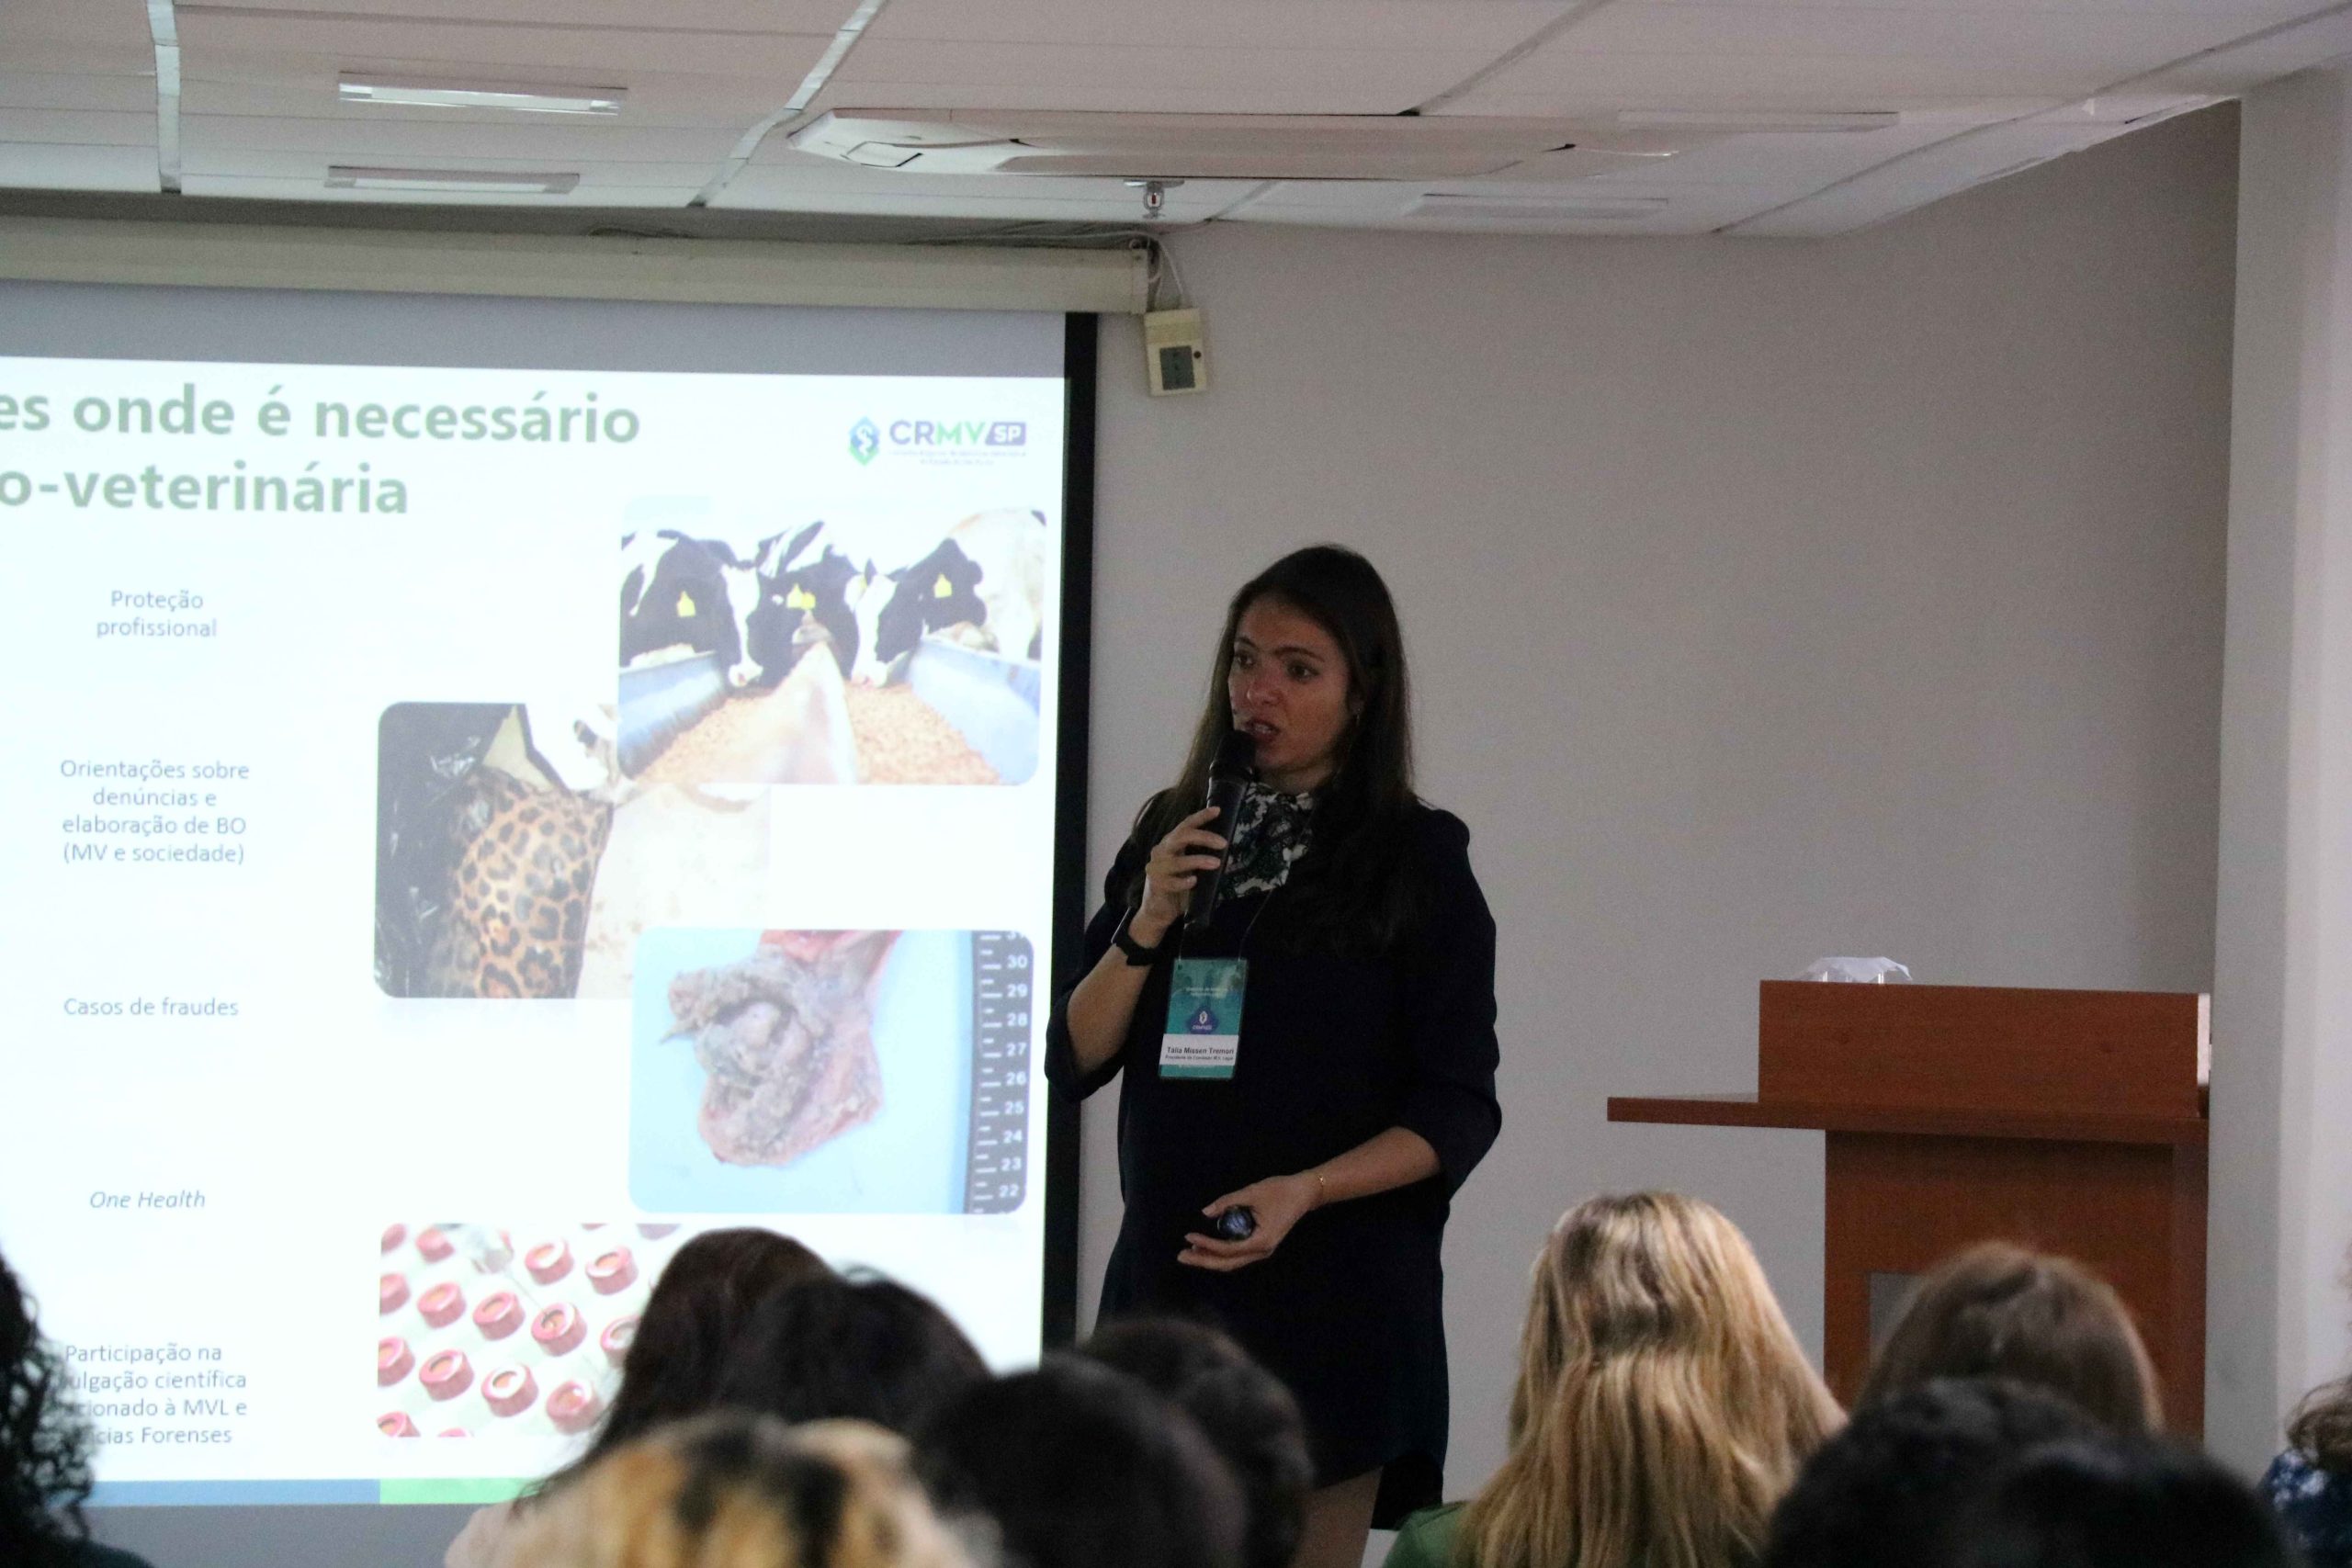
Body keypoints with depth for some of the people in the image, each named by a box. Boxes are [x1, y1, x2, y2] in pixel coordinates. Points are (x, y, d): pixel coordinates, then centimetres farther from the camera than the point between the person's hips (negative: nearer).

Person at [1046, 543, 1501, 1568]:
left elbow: (1458, 1116, -5)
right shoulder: (1172, 838, 11)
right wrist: (1147, 925, -8)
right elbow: (1074, 1060, 7)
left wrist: (1306, 1191, -19)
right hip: (1165, 1281, 4)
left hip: (1336, 1299, -4)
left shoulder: (1416, 862, -2)